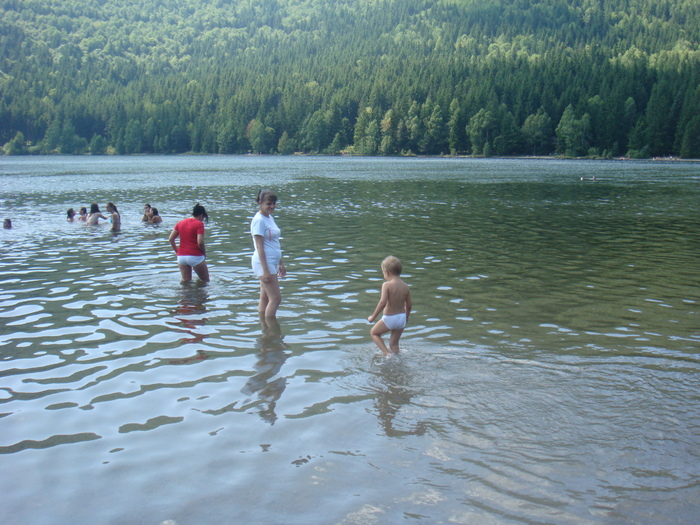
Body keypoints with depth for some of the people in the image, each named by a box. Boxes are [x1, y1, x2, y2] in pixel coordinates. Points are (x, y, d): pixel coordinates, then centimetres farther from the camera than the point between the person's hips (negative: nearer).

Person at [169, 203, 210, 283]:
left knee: (185, 281, 14)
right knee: (205, 281, 7)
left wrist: (177, 251, 18)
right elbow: (200, 243, -17)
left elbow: (171, 239, 9)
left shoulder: (181, 223, 10)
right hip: (195, 256, -6)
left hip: (181, 256, 6)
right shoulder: (199, 224, -8)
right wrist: (204, 253, -1)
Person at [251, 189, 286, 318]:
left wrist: (281, 264, 24)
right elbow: (259, 247, -18)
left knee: (265, 299, 11)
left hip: (272, 263, 9)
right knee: (275, 298, -9)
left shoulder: (269, 218, 14)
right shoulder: (259, 220, -14)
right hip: (264, 263, -9)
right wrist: (265, 270, -21)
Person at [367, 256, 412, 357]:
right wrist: (406, 318, 23)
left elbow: (383, 302, -26)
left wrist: (373, 317, -16)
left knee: (373, 333, 18)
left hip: (389, 318, -5)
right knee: (394, 343, 19)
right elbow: (408, 306, 6)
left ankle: (387, 353, 5)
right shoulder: (406, 287, 0)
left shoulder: (386, 285, -17)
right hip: (402, 318, 5)